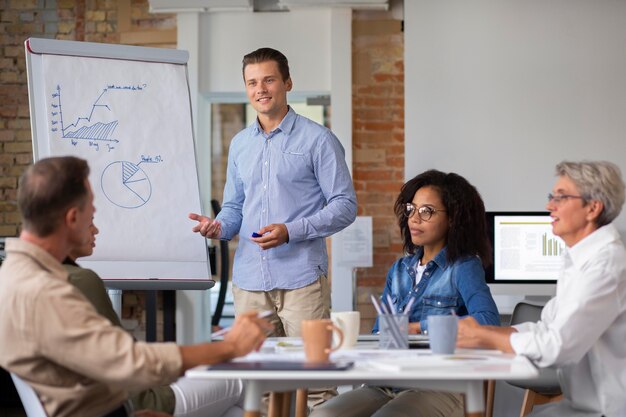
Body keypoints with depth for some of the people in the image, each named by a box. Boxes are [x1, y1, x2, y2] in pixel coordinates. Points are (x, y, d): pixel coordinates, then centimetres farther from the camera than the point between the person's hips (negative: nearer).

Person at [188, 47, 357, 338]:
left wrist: (291, 231, -16)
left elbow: (345, 205, -4)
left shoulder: (317, 139, -1)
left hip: (301, 280, -4)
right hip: (249, 282, 5)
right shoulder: (239, 144, 16)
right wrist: (219, 227, -1)